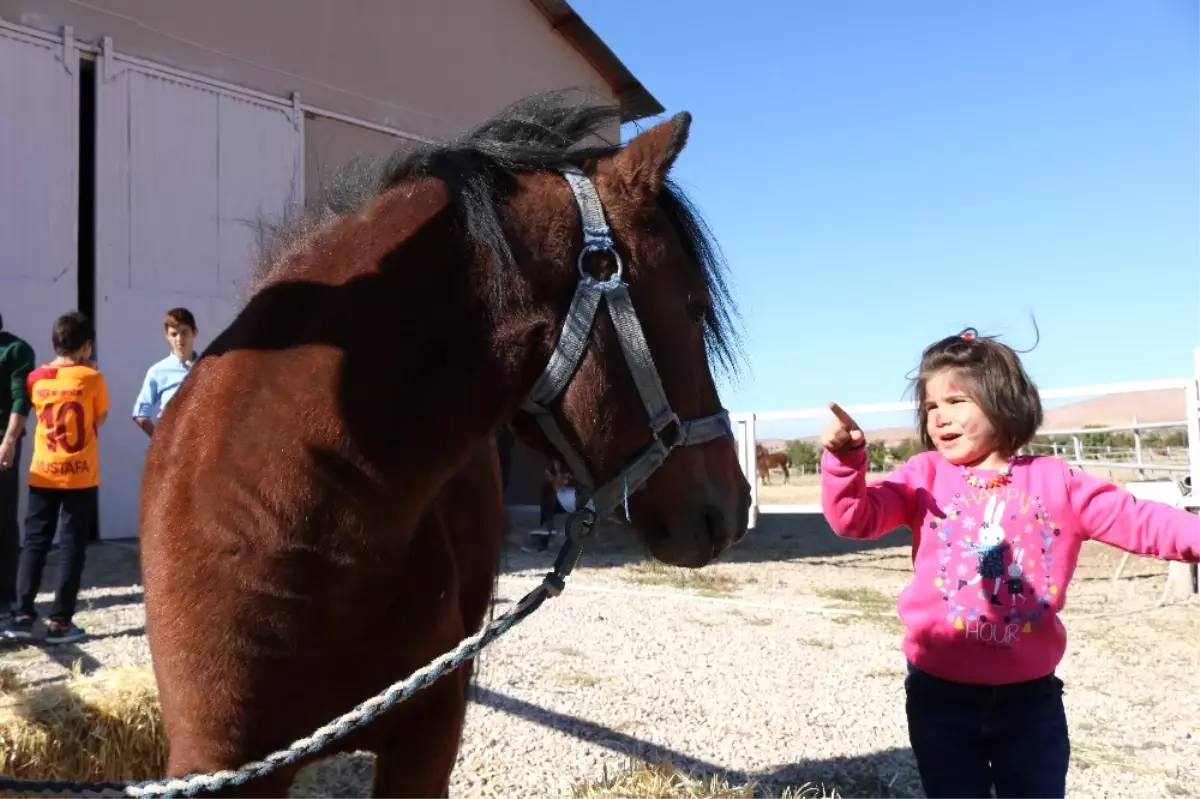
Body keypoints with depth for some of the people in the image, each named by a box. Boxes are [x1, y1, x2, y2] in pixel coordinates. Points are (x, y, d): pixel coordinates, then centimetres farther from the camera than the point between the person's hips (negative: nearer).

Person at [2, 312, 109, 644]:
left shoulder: (37, 378, 2)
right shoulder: (92, 378, -8)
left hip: (43, 473, 3)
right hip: (81, 475, -3)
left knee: (34, 542, 12)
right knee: (72, 546, 2)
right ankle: (60, 622, 3)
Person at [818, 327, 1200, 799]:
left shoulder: (1055, 481, 0)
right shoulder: (924, 476, -3)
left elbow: (1139, 521, -1)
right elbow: (856, 517, -14)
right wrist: (845, 459, -32)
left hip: (1030, 695, 1)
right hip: (941, 694, -1)